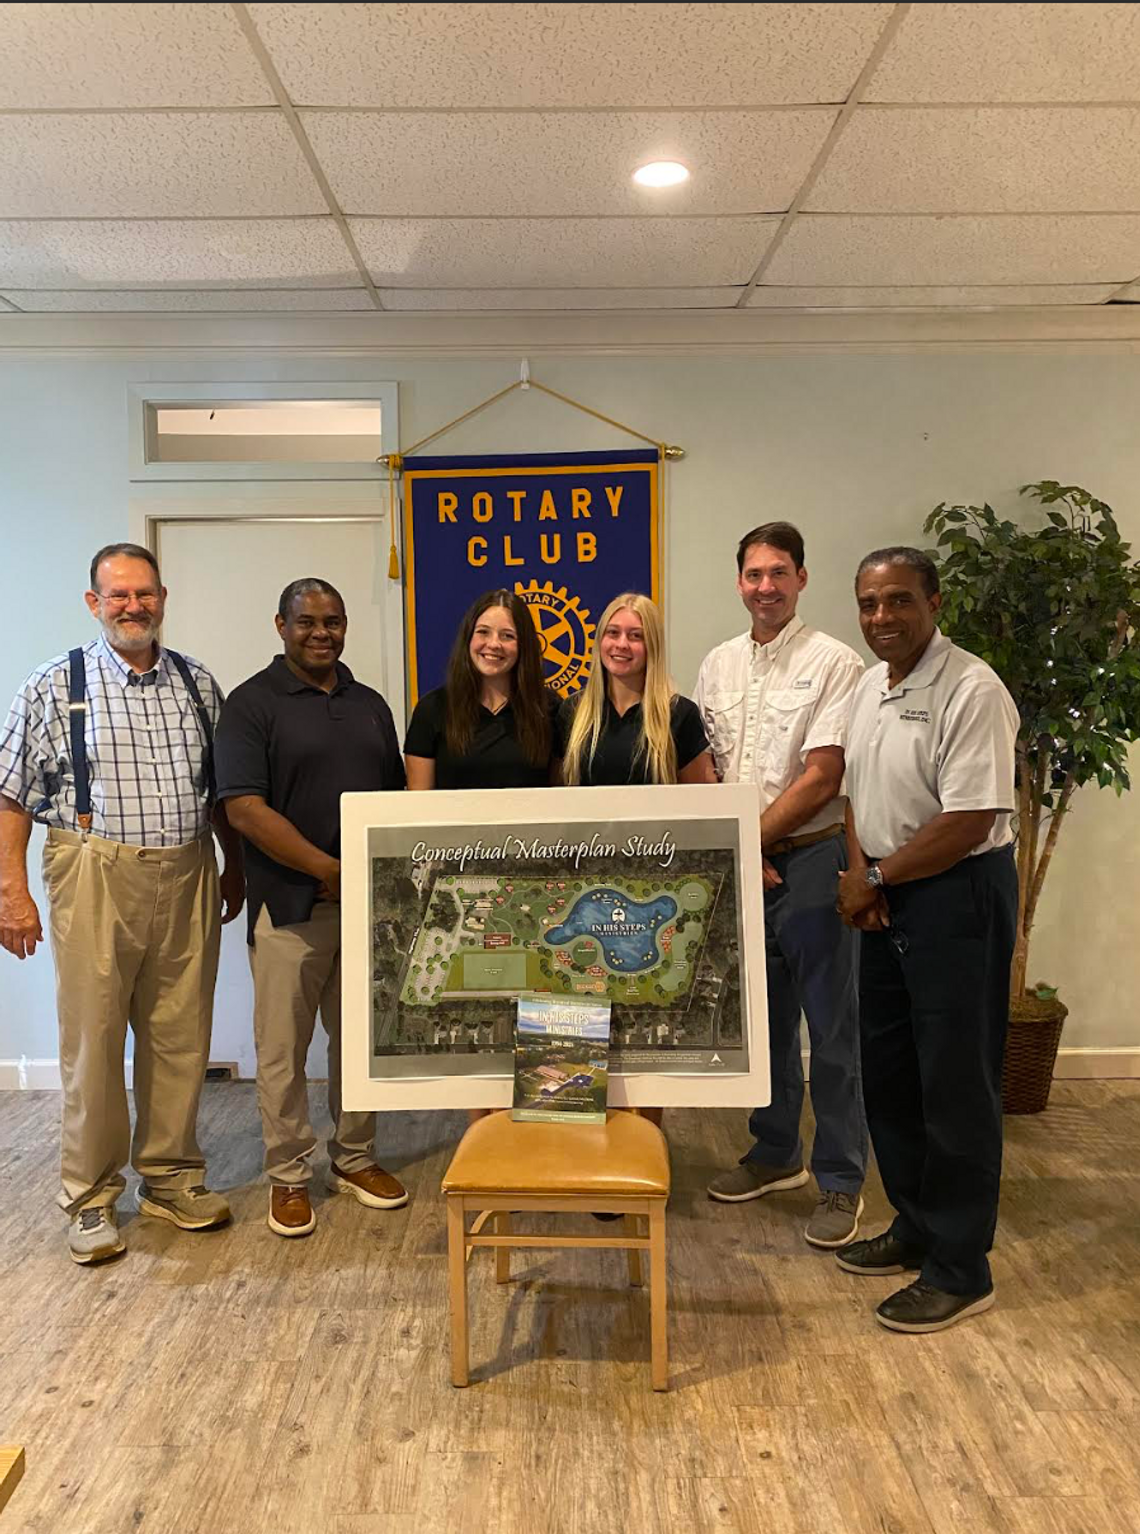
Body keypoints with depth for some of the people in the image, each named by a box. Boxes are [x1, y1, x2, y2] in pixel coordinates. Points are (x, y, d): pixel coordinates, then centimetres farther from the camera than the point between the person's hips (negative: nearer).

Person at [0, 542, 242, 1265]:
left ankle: (171, 1178, 27)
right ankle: (90, 1197, 21)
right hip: (96, 878, -3)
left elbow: (222, 792, 16)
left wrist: (236, 872, 15)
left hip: (187, 878, 3)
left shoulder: (198, 683, 10)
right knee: (94, 1041, 4)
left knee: (181, 1038, 10)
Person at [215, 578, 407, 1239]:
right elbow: (245, 808, -14)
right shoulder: (253, 703, -5)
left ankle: (356, 1159, 30)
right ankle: (289, 1176, 21)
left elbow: (396, 796, 15)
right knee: (283, 1047, 4)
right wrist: (328, 870, -17)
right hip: (290, 906, -5)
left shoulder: (370, 704, 13)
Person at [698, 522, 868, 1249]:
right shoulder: (718, 665, 9)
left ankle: (842, 1181, 17)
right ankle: (776, 1153, 34)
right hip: (741, 866, 6)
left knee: (830, 1025, 2)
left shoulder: (833, 662, -9)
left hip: (810, 858, -5)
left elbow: (822, 780, -15)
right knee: (763, 1016, 17)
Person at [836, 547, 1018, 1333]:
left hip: (958, 894, -8)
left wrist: (877, 876, -12)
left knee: (955, 1085, 1)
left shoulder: (972, 691, -18)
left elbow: (970, 821, -22)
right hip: (888, 898, 9)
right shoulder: (870, 687, 9)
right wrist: (858, 873, -2)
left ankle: (961, 1270, 17)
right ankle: (917, 1226, 35)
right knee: (888, 1072, 16)